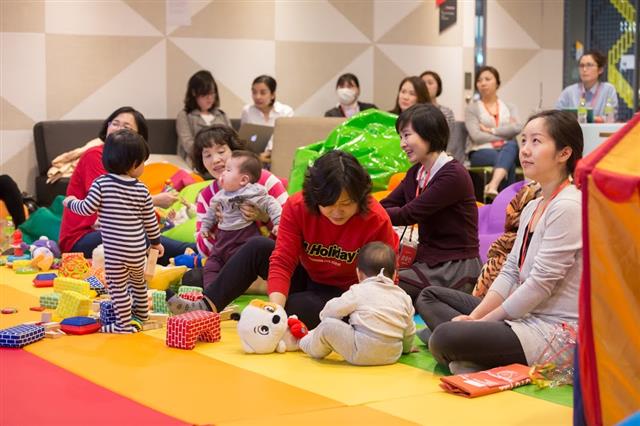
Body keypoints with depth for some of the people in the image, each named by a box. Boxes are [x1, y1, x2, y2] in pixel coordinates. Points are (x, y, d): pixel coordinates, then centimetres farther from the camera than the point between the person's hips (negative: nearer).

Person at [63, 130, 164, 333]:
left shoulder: (101, 183, -10)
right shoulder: (141, 190, -1)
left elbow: (88, 209, -9)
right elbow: (150, 220, 7)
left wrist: (71, 202, 12)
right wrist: (156, 242, 23)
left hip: (114, 250, -4)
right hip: (137, 249, 4)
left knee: (118, 287, 5)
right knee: (138, 280, 27)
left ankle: (124, 324, 8)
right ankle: (141, 313, 43)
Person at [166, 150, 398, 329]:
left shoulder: (377, 221, -24)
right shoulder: (297, 207, -17)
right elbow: (282, 262, -22)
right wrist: (274, 306, -37)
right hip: (306, 276, 4)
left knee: (293, 309, -34)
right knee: (257, 247, -18)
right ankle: (207, 307, -17)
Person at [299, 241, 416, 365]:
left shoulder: (358, 292, 2)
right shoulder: (403, 296, 14)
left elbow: (332, 310, 10)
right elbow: (409, 331, 20)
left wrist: (324, 316, 34)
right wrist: (406, 348, 40)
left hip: (362, 355, -6)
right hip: (392, 356, 6)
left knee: (328, 326, 0)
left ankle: (312, 346, 24)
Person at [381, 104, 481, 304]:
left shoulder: (453, 175, -16)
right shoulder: (416, 173, 12)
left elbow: (408, 214, -17)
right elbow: (385, 205, 4)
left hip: (455, 268, -8)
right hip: (427, 261, 8)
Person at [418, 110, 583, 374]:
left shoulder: (568, 207, -16)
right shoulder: (532, 208, 15)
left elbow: (540, 284, -18)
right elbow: (510, 272, 12)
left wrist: (482, 320, -10)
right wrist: (474, 317, -2)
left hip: (552, 330, -11)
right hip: (525, 315, 11)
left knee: (444, 338, -29)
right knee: (429, 297, 15)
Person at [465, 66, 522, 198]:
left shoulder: (509, 108, 17)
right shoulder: (472, 108, 8)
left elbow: (517, 128, -6)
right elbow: (476, 136, -9)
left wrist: (491, 130, -8)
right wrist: (504, 134, -5)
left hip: (506, 149, 2)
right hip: (480, 152, -2)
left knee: (511, 145, -37)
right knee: (509, 161, -35)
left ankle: (493, 185, -55)